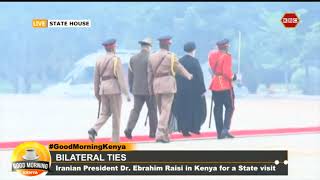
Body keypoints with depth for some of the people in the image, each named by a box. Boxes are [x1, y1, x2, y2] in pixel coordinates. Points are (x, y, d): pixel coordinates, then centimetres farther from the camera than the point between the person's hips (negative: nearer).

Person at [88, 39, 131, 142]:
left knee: (105, 113, 13)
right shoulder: (116, 60, -8)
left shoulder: (99, 60, 8)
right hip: (114, 89, -5)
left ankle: (94, 130, -12)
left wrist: (97, 94, 21)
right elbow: (121, 77, -13)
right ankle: (115, 140, 6)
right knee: (116, 115, 3)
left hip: (103, 89, 5)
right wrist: (126, 93, -11)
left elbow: (96, 78, 12)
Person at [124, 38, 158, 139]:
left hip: (137, 90, 4)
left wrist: (131, 87, 21)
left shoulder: (133, 58, 6)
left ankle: (129, 128, -14)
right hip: (149, 90, -4)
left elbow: (130, 75, 12)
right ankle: (152, 132, 11)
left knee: (135, 110, 4)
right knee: (152, 111, 7)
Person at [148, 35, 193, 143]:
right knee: (166, 110, -6)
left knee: (161, 110, 15)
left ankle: (165, 134, 21)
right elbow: (180, 68, 5)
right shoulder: (171, 56, -6)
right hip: (168, 84, -5)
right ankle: (160, 134, -14)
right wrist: (189, 75, 23)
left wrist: (150, 88, 13)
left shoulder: (152, 57, 7)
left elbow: (150, 74, 7)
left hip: (156, 85, 5)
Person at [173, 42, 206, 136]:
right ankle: (194, 127, 7)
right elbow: (199, 76, -13)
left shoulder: (180, 61, 5)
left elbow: (176, 76, 9)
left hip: (181, 90, 5)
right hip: (193, 90, -5)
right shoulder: (194, 61, -11)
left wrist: (178, 89, 16)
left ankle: (184, 130, 8)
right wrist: (202, 90, -8)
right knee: (196, 109, 8)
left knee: (183, 110, 9)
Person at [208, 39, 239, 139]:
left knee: (218, 108, 8)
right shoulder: (226, 56, -14)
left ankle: (219, 132, 8)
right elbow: (227, 72, -19)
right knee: (229, 107, 2)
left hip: (215, 84, 7)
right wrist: (233, 77, -2)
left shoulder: (212, 54, 6)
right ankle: (225, 130, -12)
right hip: (225, 84, -7)